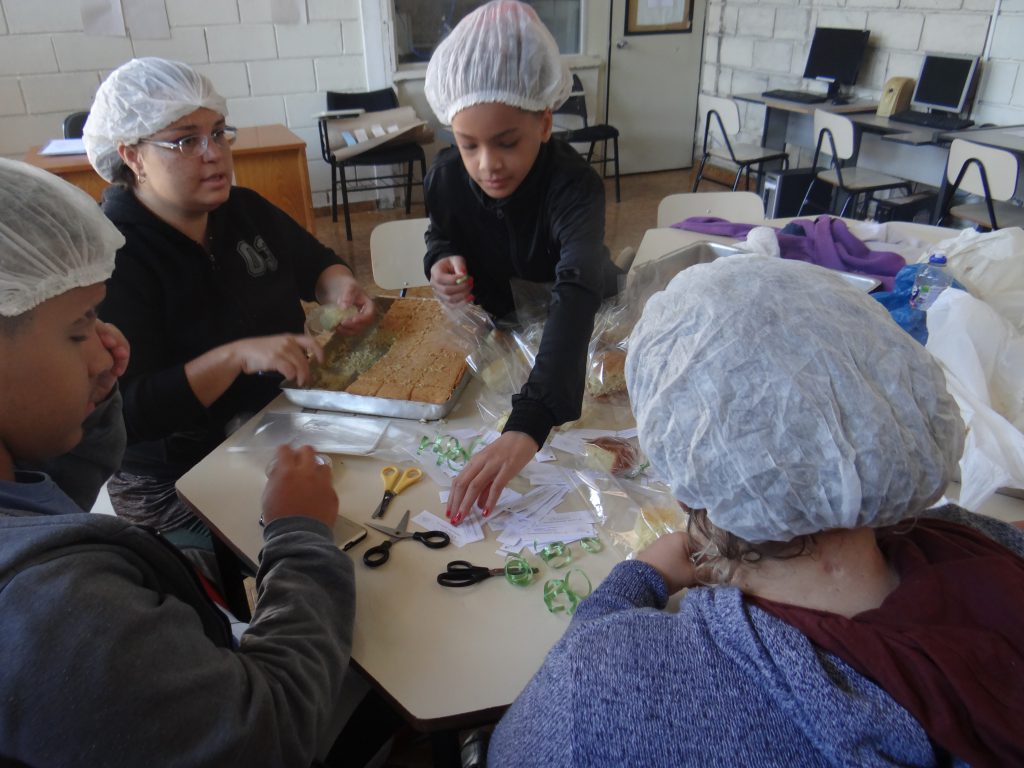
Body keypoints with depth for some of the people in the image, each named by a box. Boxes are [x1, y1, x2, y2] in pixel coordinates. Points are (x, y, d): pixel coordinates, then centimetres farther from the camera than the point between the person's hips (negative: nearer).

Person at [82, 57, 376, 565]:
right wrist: (238, 356, -34)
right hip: (176, 482, -7)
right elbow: (125, 412, -23)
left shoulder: (242, 210, 4)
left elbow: (313, 261, 18)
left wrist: (338, 287, -6)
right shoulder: (110, 260, -17)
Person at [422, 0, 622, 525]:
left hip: (587, 327, -4)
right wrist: (441, 262, -24)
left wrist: (526, 426, -70)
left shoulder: (574, 186, -35)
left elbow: (577, 295, -54)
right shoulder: (446, 178, -20)